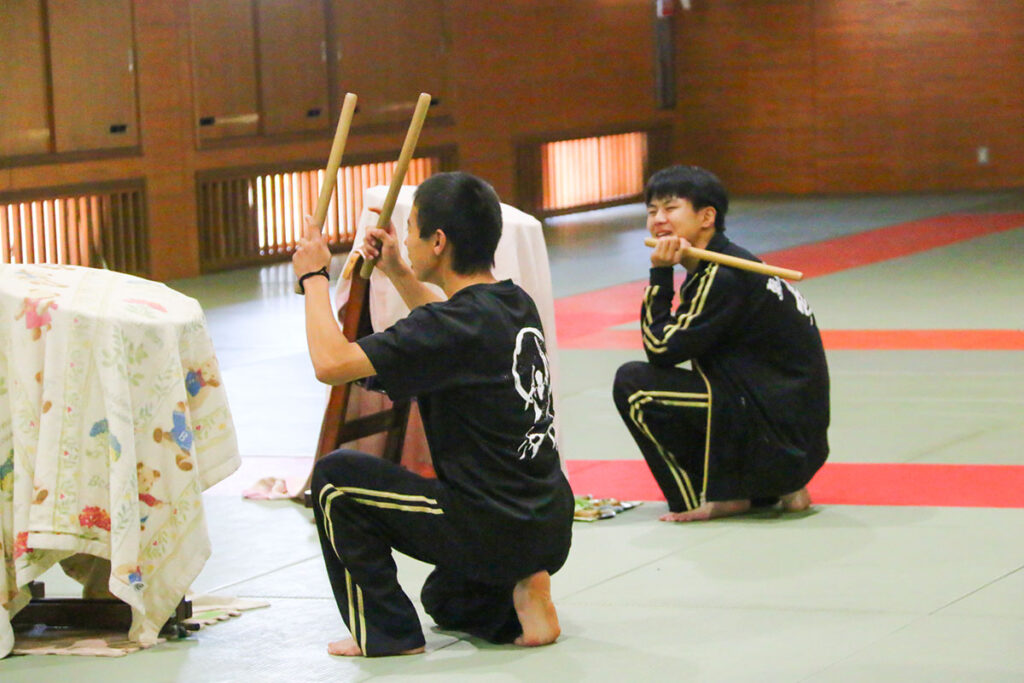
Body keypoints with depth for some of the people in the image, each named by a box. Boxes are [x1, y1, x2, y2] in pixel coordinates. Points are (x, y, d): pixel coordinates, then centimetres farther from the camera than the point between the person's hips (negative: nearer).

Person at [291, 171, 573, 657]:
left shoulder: (458, 325, -21)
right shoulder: (516, 305, 6)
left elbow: (331, 363, -23)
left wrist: (314, 276, -9)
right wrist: (397, 272, 26)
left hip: (493, 532, -9)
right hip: (551, 530, 9)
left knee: (335, 477, 1)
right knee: (445, 599, 37)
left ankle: (386, 632, 5)